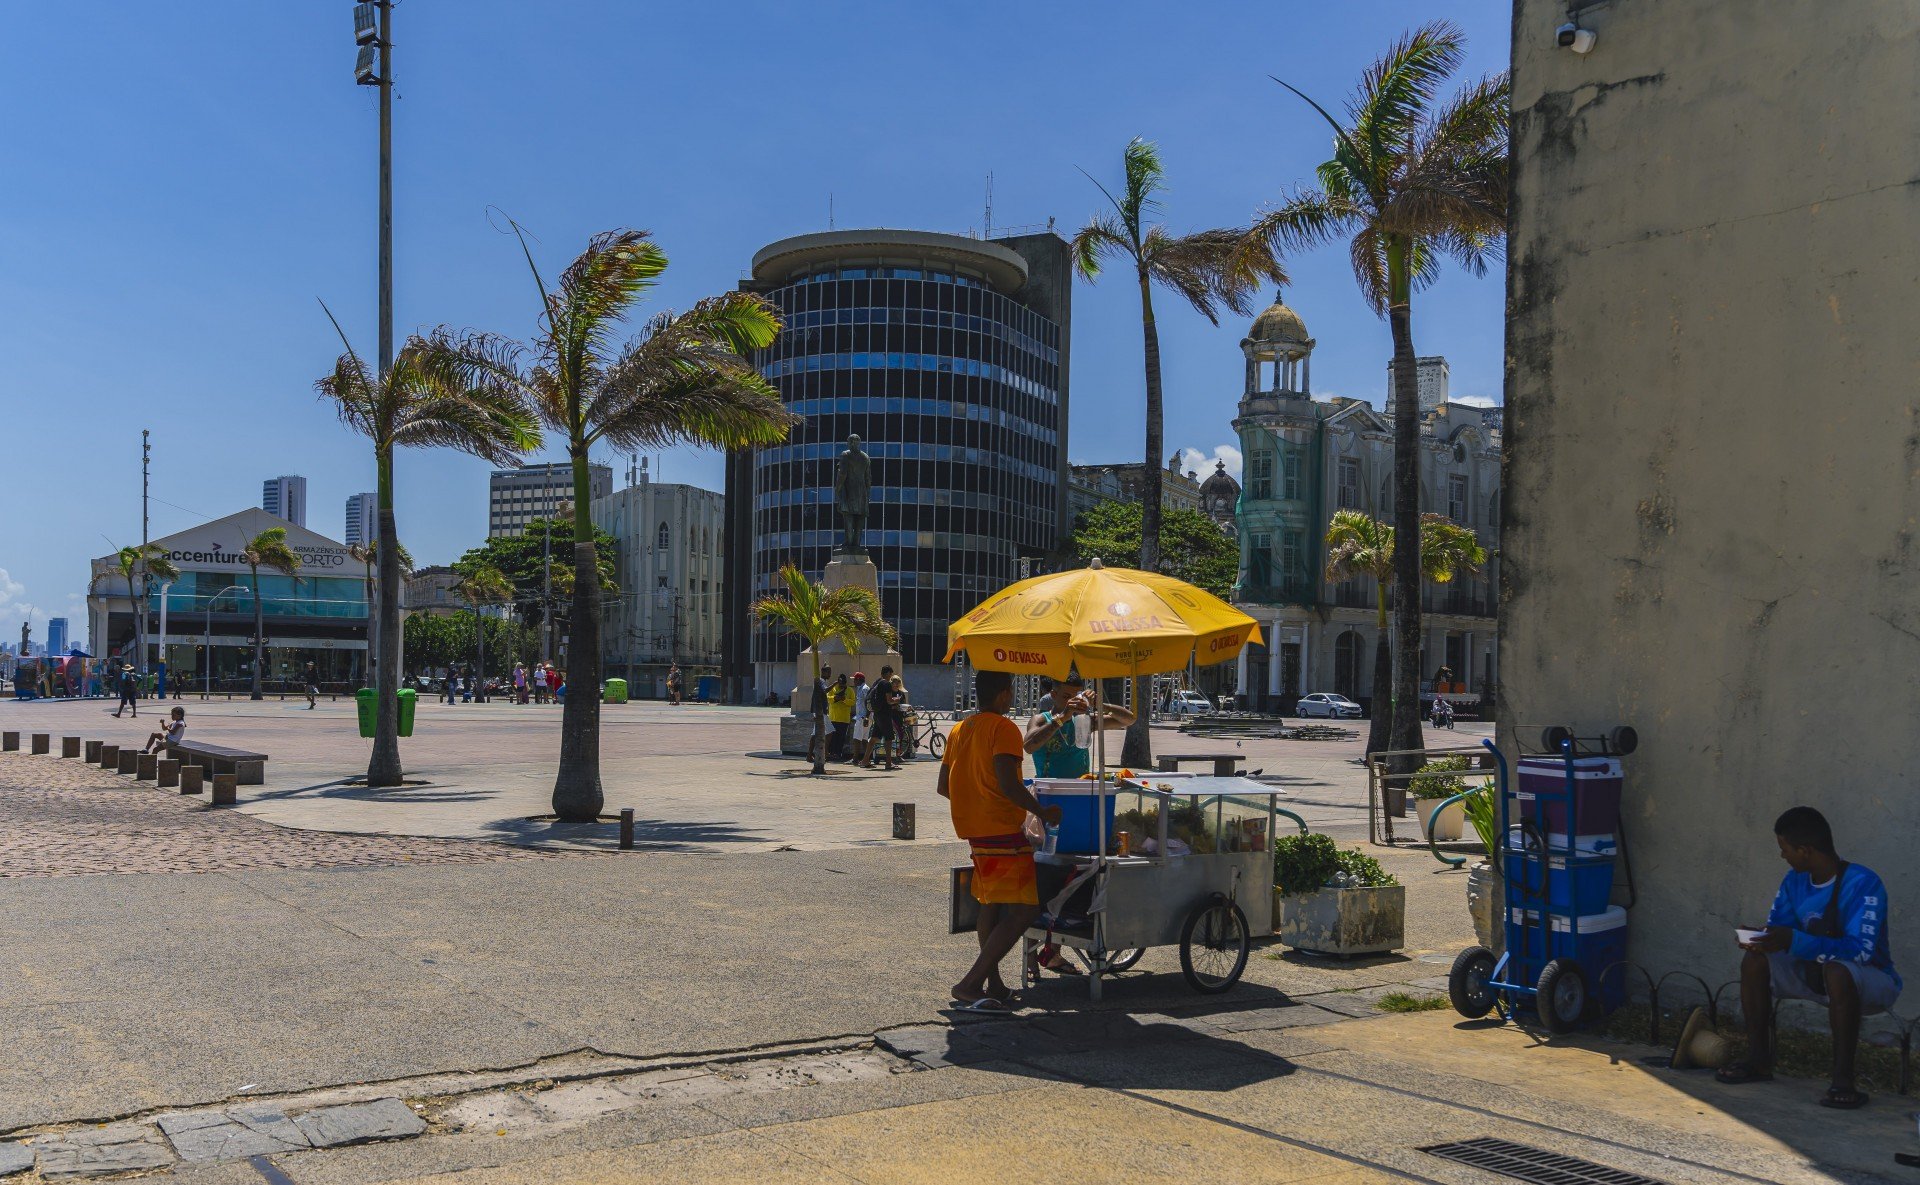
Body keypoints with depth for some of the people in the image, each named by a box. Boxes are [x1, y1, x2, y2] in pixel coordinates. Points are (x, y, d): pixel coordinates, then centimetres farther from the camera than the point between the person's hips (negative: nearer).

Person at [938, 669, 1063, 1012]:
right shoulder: (1003, 728, -12)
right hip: (1002, 829, -9)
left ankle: (993, 985, 22)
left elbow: (943, 786, 18)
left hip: (974, 829, 9)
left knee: (991, 906, 18)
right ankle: (969, 984, -13)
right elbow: (1008, 784, -22)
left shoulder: (960, 729, 13)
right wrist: (1044, 812, -10)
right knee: (1023, 911, -8)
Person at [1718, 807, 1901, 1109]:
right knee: (1755, 959, -10)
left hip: (1871, 981, -7)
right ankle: (1759, 1061, -3)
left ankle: (1843, 1078, -32)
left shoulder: (1862, 883, -25)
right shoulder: (1795, 881, 0)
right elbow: (1776, 928, 3)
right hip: (1816, 974, 7)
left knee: (1837, 970, -38)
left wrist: (1794, 941, -44)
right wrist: (1760, 938, -23)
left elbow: (1861, 950, -35)